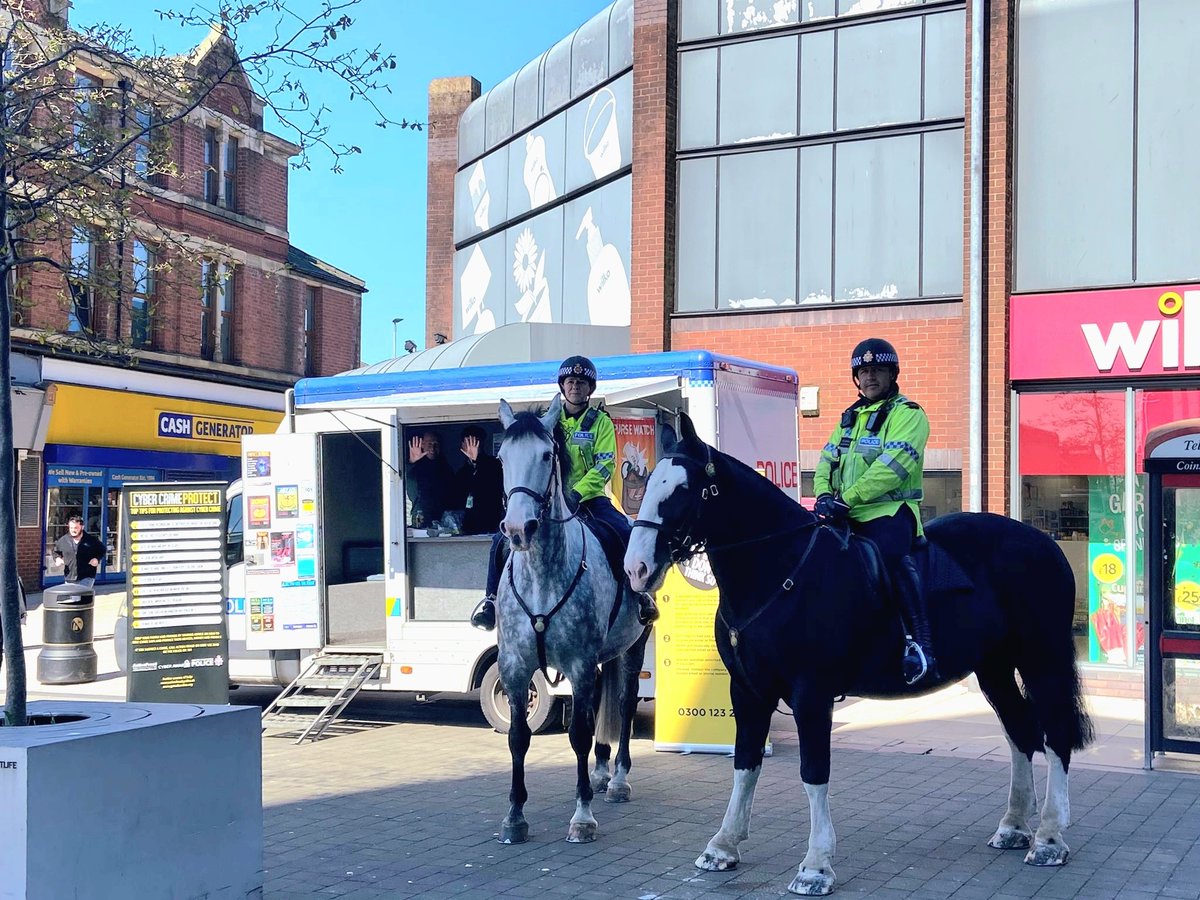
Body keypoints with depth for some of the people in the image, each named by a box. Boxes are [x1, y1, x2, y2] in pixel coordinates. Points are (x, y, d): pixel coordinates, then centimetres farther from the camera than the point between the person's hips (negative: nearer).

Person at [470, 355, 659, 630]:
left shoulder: (600, 422, 4)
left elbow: (605, 465, -7)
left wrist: (577, 494, -22)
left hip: (589, 497, -2)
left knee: (627, 533, -28)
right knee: (503, 539, -17)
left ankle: (637, 593, -11)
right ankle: (493, 598, -3)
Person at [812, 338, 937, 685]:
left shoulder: (908, 414, -3)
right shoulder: (850, 417, 22)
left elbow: (892, 466, -17)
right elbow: (828, 458, 17)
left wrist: (848, 498, -24)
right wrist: (824, 494, -5)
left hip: (889, 510, -8)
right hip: (846, 514, 8)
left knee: (892, 555, -33)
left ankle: (922, 645, -35)